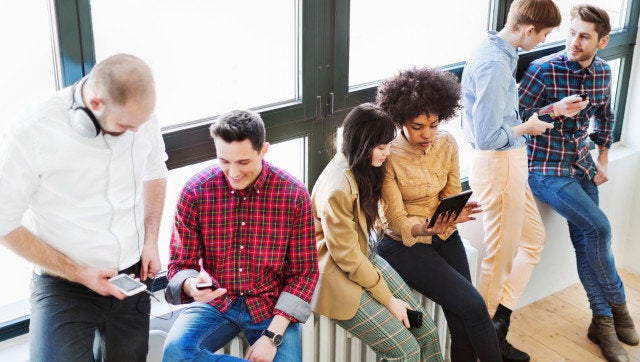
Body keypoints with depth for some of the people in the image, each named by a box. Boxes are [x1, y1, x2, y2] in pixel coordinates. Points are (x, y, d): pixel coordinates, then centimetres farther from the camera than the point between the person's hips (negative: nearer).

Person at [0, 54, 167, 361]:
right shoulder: (34, 132, -21)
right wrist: (78, 273, -14)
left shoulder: (142, 116, -8)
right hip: (64, 285, -4)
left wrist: (151, 241, 4)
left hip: (131, 277, 4)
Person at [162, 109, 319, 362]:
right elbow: (180, 265, -2)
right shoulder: (195, 191, -9)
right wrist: (192, 285, -28)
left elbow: (304, 271, -5)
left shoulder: (294, 194, -10)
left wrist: (272, 336, -14)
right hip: (214, 302, 1)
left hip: (271, 305, 0)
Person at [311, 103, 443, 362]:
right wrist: (388, 300, -12)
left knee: (427, 331, 1)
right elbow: (347, 257, -20)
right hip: (338, 276, -9)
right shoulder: (337, 189, -27)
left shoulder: (362, 168, 0)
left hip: (367, 258, 9)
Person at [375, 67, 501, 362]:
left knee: (462, 322, -9)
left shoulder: (446, 144, -3)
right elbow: (398, 222, -16)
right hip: (405, 244, -5)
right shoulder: (388, 157, -19)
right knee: (472, 306, -18)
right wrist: (426, 228, -37)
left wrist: (457, 212, -19)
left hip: (445, 237, 5)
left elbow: (452, 193, 5)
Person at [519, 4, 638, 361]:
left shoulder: (603, 72, 2)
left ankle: (603, 321, 14)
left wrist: (603, 160, 13)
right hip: (547, 169, -5)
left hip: (582, 166, 5)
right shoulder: (543, 70, -16)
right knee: (598, 226, -18)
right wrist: (556, 110, -27)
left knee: (587, 240, 3)